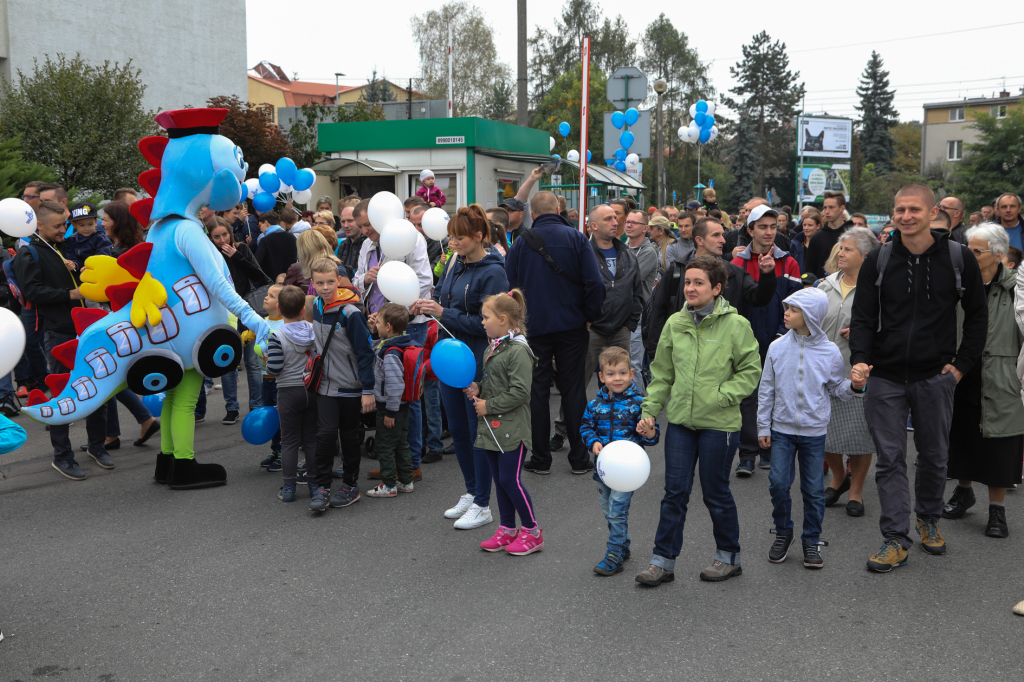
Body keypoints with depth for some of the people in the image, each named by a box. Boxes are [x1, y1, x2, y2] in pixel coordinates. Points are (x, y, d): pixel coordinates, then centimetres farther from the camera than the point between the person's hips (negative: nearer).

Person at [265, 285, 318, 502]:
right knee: (311, 439, 11)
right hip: (313, 390, 3)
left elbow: (274, 369, -19)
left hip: (288, 392, -3)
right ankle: (314, 483, 15)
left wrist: (268, 363, 2)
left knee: (289, 441, 5)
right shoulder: (314, 331, -5)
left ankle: (288, 487, 8)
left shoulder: (276, 336, -15)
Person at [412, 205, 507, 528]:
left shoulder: (492, 273, -16)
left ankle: (482, 505, 13)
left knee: (478, 432, 1)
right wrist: (427, 305, -3)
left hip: (478, 362, -8)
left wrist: (444, 313, -20)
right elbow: (442, 294, 18)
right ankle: (471, 492, 32)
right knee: (458, 430, 16)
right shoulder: (454, 263, 7)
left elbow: (486, 323, -20)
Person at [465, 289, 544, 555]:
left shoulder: (518, 350, -17)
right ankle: (507, 529, 25)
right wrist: (477, 389, 5)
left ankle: (532, 531, 10)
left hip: (512, 427, -9)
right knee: (499, 480, 14)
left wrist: (488, 406, -16)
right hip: (492, 426, 9)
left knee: (510, 480, -4)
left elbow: (519, 392, -22)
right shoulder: (492, 347, 12)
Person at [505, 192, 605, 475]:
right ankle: (579, 458, 11)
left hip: (534, 327, 0)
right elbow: (595, 283, -11)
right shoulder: (577, 239, -4)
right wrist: (590, 316, 1)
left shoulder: (520, 243, -2)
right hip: (572, 326, 0)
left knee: (537, 390, 7)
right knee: (574, 389, 7)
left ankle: (540, 459, 10)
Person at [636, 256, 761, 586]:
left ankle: (729, 556, 28)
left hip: (718, 423, -3)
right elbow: (662, 373, 11)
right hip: (679, 420, 4)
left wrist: (721, 396, -14)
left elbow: (751, 371, -3)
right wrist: (650, 409, 4)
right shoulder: (674, 323, 4)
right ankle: (663, 560, 15)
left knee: (716, 493, 9)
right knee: (675, 491, 6)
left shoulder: (736, 325, -8)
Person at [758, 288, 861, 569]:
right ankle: (783, 533, 19)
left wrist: (854, 386, -14)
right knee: (778, 483, -3)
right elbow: (766, 389, 4)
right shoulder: (777, 348, -2)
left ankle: (812, 541, 21)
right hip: (782, 429, 1)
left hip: (814, 431, -1)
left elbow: (836, 388, 7)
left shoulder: (830, 351, -4)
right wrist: (763, 427, 4)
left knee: (813, 489, 5)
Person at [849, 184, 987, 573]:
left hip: (935, 377, 1)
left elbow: (977, 315, 8)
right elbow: (863, 317, -1)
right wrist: (860, 359, -17)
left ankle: (929, 520, 36)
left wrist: (962, 363, 1)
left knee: (934, 455, 14)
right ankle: (896, 540, 6)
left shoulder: (959, 259, -1)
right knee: (890, 459, 0)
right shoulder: (878, 261, -1)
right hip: (886, 377, 0)